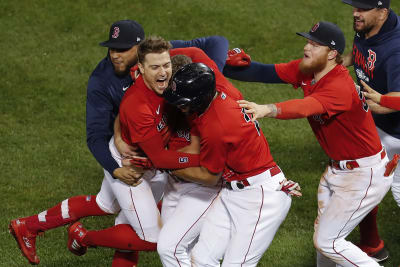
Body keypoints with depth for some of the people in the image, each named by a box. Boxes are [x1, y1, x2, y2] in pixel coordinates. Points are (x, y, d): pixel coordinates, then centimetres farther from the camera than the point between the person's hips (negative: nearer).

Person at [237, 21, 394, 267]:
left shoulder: (340, 87, -32)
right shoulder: (306, 71, -3)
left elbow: (306, 107, -49)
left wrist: (267, 110, -65)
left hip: (365, 174, -9)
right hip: (338, 169, 9)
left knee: (326, 241, -7)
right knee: (323, 231, 20)